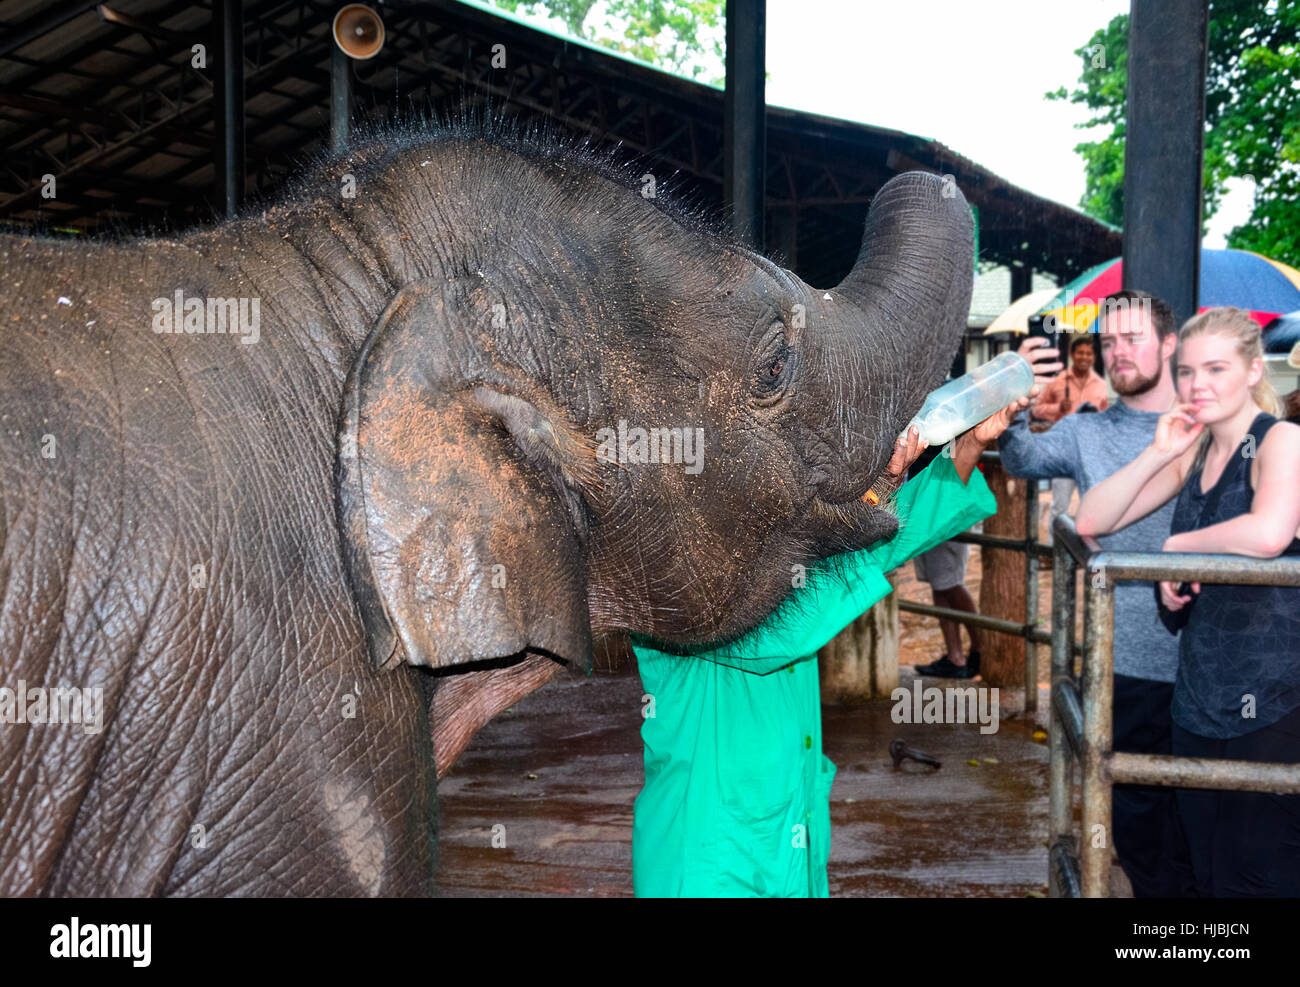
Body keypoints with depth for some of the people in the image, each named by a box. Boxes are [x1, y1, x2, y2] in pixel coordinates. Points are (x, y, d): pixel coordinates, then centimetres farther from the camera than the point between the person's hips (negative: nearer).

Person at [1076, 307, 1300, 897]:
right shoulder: (1193, 451, 12)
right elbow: (1091, 521, 6)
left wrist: (1178, 545, -15)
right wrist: (1157, 456, -6)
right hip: (1199, 696, 7)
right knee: (1208, 875, 15)